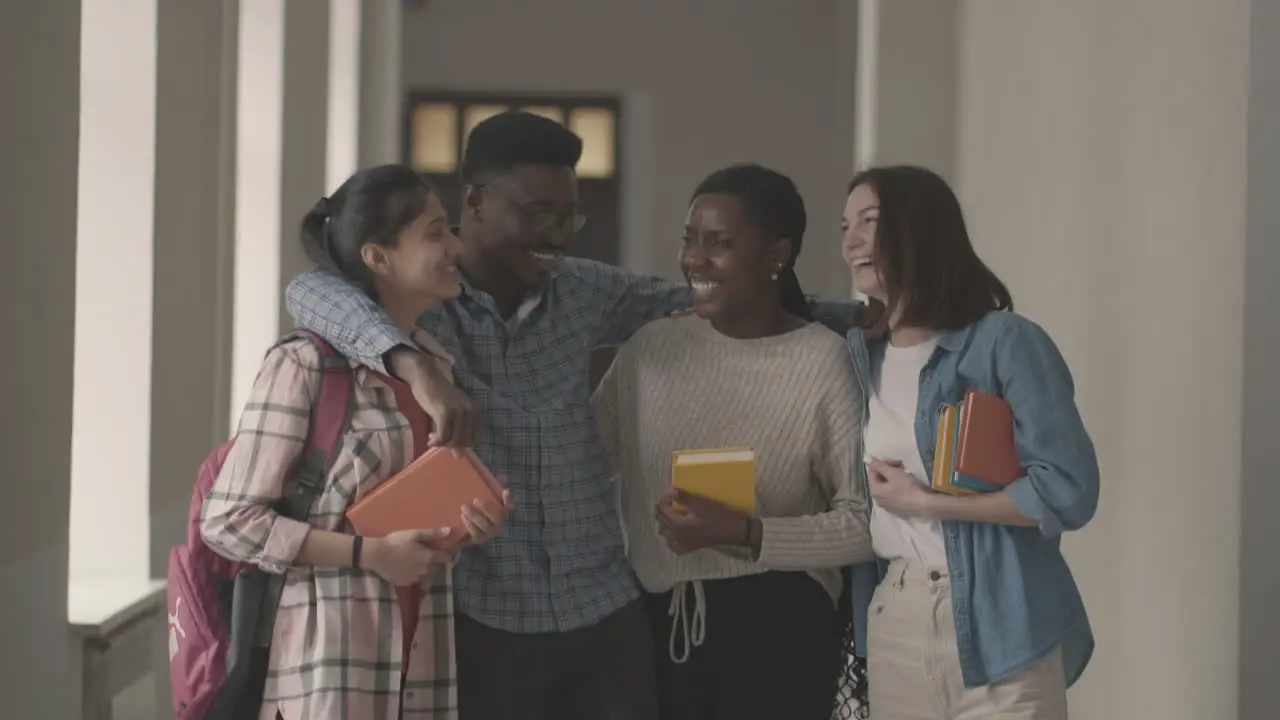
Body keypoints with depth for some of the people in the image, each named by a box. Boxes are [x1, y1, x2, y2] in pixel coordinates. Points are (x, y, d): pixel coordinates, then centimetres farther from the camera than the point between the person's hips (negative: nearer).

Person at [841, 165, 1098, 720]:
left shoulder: (1004, 342, -8)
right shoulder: (858, 352, 10)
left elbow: (1069, 492, -14)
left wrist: (924, 502, -11)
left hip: (996, 626, -5)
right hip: (890, 624, 5)